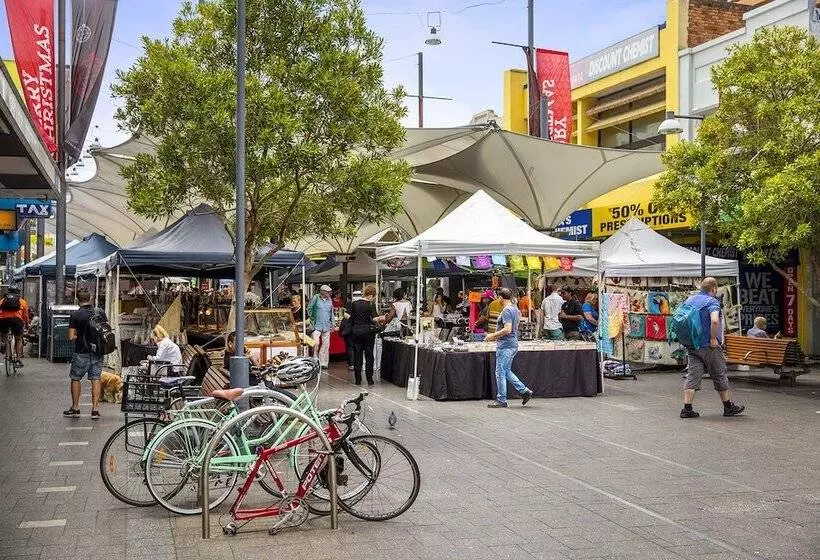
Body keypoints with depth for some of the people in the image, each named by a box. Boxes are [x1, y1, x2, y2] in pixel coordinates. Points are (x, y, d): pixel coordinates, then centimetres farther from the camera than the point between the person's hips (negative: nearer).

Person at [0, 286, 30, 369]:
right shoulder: (22, 301, 22)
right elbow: (26, 315, 22)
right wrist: (26, 326, 36)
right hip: (17, 319, -1)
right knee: (18, 339, 16)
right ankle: (18, 360, 8)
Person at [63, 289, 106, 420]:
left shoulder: (75, 315, -11)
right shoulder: (100, 312, 0)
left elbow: (71, 337, -12)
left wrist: (78, 337, 8)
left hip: (82, 352, -3)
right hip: (98, 352, 3)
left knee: (75, 379, 12)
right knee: (95, 379, 7)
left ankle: (75, 408, 18)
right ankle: (95, 409, 5)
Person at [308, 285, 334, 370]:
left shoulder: (329, 300, 10)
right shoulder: (315, 298, -5)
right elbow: (309, 309, 5)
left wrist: (332, 324, 15)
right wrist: (312, 319, 5)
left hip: (326, 326, 5)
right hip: (317, 325, -5)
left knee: (326, 344, 4)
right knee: (316, 343, -14)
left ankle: (323, 363, 11)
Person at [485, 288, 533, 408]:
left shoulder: (506, 311, -17)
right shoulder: (515, 309, 14)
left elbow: (507, 329, -26)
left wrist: (493, 335, -16)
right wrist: (496, 336, 22)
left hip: (505, 345, -10)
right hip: (513, 344, 10)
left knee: (500, 372, -3)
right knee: (507, 371, 17)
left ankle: (501, 400, 3)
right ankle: (524, 391, 15)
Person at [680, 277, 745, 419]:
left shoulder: (689, 300, 10)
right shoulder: (712, 302, -12)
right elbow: (715, 321, -29)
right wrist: (713, 339, -19)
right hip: (709, 347, -6)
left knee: (692, 375, 4)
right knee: (719, 375, 8)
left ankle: (687, 408, -3)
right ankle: (728, 407, 21)